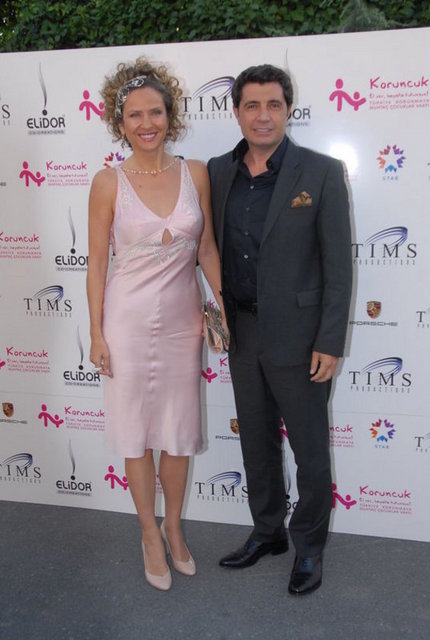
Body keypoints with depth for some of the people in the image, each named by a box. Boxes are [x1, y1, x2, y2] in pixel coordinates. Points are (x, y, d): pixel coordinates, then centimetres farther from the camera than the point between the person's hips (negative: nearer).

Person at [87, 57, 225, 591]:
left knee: (179, 432, 14)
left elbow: (207, 248, 6)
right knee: (136, 432, 10)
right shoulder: (109, 183, -7)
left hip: (182, 320, 2)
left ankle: (174, 527, 36)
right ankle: (150, 534, 31)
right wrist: (97, 334, -5)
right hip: (128, 321, -2)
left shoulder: (196, 173, -1)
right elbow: (97, 263, -4)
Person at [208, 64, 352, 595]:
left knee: (309, 447, 9)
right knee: (256, 441, 18)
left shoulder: (322, 173, -9)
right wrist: (217, 319, 5)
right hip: (241, 332, 5)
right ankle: (267, 531, 39)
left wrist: (329, 343, -13)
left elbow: (338, 266, -10)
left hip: (297, 335, -4)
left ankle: (309, 546, 31)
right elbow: (213, 248, 10)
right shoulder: (218, 172, 4)